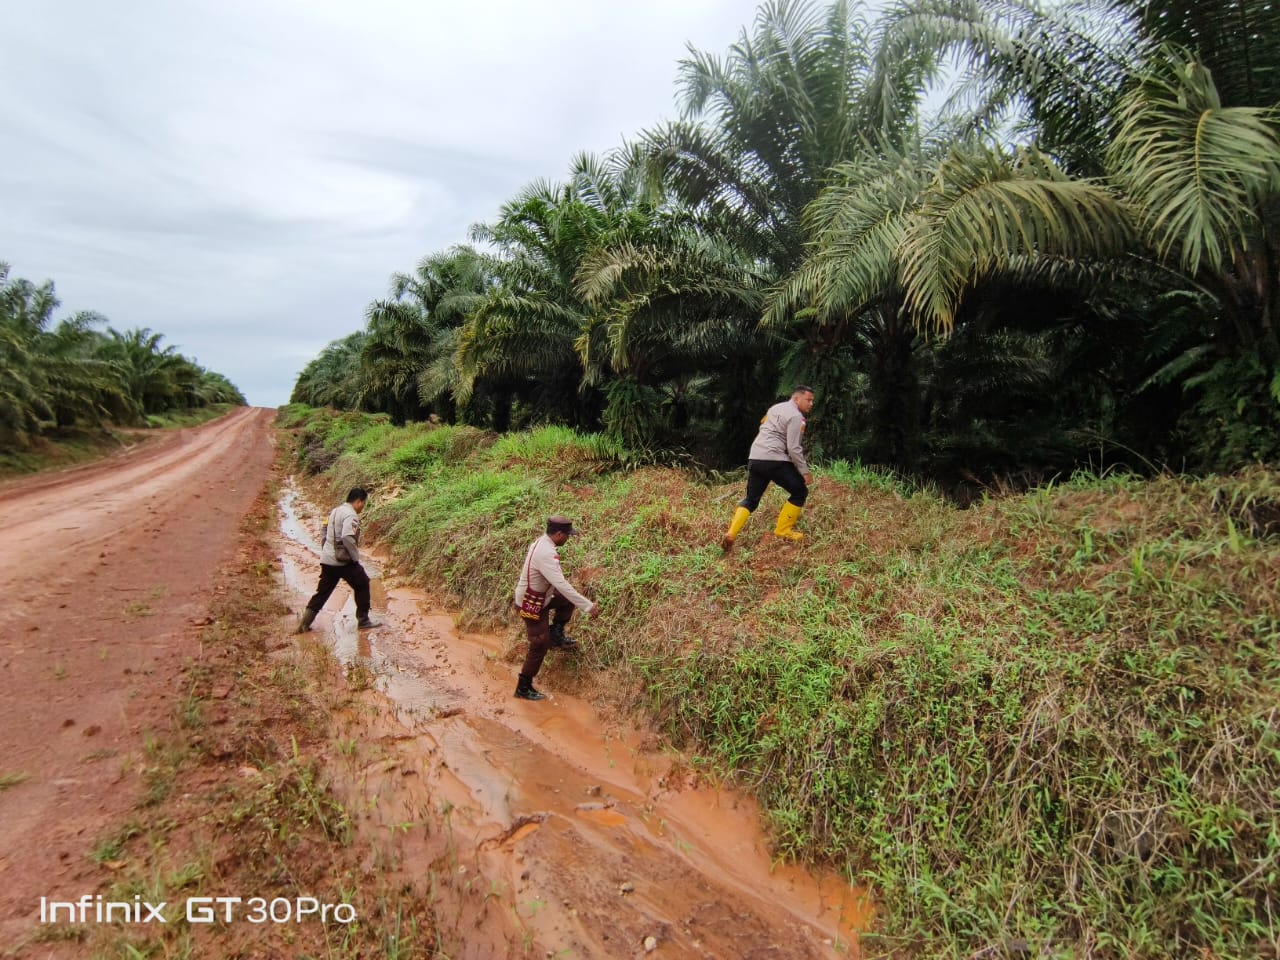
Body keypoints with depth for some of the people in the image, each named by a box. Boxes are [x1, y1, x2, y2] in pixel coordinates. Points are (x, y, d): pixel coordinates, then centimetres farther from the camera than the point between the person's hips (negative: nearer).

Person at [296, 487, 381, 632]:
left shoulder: (335, 511, 13)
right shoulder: (351, 515, -16)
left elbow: (323, 533, 19)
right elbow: (348, 538, -29)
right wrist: (355, 557, -18)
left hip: (327, 560, 8)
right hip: (343, 561, -8)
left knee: (323, 591, 15)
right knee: (362, 585, 7)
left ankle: (304, 623, 16)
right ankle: (363, 621, 12)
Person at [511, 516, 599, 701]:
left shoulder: (541, 542, -2)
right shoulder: (546, 554, -33)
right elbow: (561, 585, -37)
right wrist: (588, 606, -34)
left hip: (538, 596, 9)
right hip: (532, 604, -9)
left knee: (567, 600, 15)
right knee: (540, 646, 3)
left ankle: (556, 636, 23)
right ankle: (524, 688, 17)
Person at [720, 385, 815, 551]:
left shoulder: (776, 408, 21)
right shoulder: (796, 416, -7)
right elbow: (794, 448, -14)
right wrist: (805, 471, -7)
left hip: (755, 458, 8)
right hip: (775, 460, -8)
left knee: (751, 499, 16)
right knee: (800, 492, 9)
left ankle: (730, 534, 0)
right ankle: (783, 530, 12)